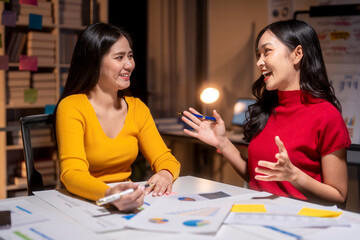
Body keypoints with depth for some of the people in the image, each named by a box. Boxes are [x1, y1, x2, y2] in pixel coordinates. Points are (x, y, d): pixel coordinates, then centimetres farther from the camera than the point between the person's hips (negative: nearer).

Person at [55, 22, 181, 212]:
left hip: (126, 202, 4)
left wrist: (165, 175, -19)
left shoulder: (137, 108, 7)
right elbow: (72, 173, -23)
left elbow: (164, 159, 5)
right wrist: (109, 194, -43)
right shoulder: (72, 107, -12)